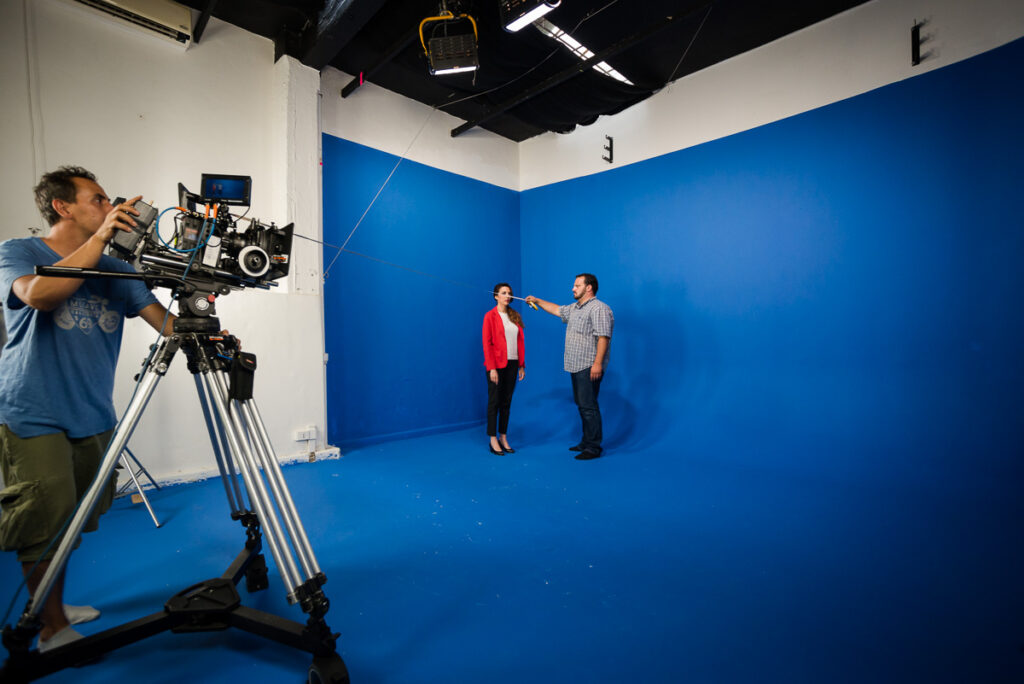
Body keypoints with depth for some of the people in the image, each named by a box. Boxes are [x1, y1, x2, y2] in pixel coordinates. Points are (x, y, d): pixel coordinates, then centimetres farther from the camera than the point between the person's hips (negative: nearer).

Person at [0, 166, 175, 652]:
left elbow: (163, 320, -2)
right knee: (46, 525, 0)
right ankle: (52, 629, 17)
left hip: (93, 419, 5)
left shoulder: (116, 270, 8)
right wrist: (99, 238, -26)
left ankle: (55, 608, 35)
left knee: (71, 522, 16)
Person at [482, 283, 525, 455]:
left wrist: (522, 365, 8)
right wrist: (492, 368, -15)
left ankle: (503, 438, 21)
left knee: (506, 402, 11)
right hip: (497, 365, -5)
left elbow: (520, 342, 12)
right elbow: (487, 343, -9)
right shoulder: (490, 316, -4)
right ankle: (493, 440, 11)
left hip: (512, 364, 5)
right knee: (494, 402, 2)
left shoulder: (515, 316, 12)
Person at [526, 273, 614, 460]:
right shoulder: (574, 308, 18)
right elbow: (557, 309, 34)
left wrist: (597, 363, -25)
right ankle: (586, 442, 24)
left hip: (589, 367, -10)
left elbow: (603, 337, -20)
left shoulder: (599, 308, -12)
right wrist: (537, 301, 34)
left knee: (588, 406, -7)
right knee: (581, 405, 14)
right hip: (576, 366, 10)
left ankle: (593, 448, 2)